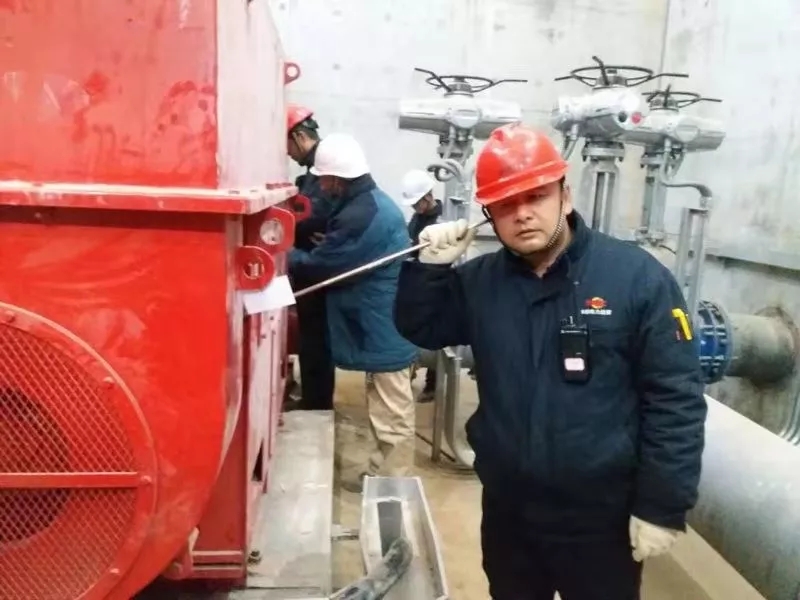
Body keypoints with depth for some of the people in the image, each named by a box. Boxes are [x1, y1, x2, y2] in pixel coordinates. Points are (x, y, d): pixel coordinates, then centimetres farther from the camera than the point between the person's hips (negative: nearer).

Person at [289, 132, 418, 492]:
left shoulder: (359, 216, -24)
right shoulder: (374, 202, 10)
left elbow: (318, 265, -16)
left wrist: (283, 256, -1)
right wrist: (323, 243, 11)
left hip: (383, 331, -11)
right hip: (385, 326, 11)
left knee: (392, 416, 3)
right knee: (388, 411, 20)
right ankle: (382, 475, 33)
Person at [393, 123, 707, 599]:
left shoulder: (637, 277, -15)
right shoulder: (480, 281, -1)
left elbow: (676, 400, -13)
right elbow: (419, 328, 8)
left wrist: (662, 508, -13)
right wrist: (431, 265, -9)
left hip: (601, 521, -4)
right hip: (507, 512, 4)